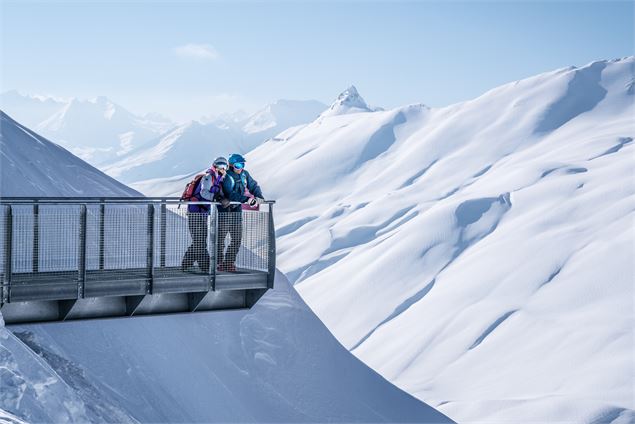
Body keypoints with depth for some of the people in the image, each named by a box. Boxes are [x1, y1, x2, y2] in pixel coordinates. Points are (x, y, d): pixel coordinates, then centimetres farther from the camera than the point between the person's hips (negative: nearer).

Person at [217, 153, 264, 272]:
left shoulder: (244, 174, 2)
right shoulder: (226, 177, -19)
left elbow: (254, 186, 11)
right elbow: (231, 195, -29)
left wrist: (258, 197, -7)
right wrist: (246, 199, -36)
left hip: (236, 210, 6)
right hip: (224, 210, -6)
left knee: (237, 238, 6)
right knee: (220, 237, 1)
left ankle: (229, 262, 17)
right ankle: (219, 262, 13)